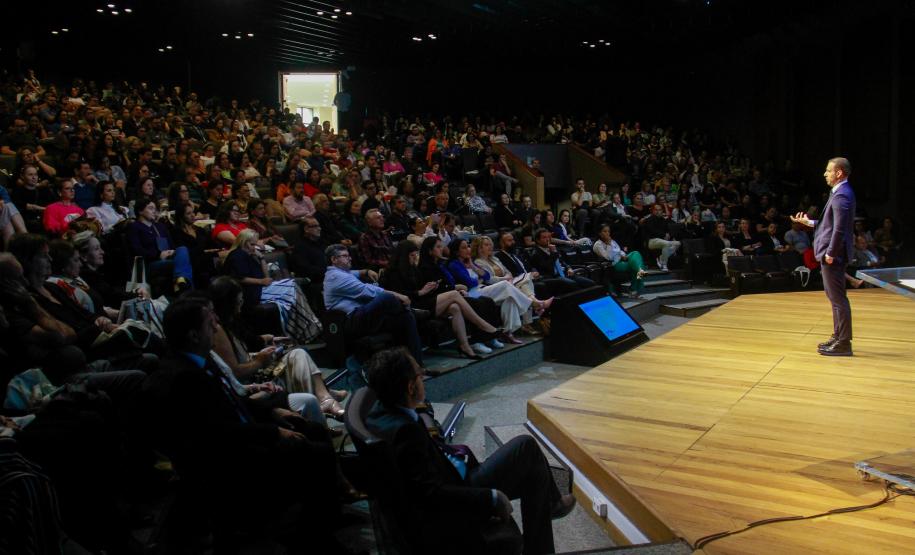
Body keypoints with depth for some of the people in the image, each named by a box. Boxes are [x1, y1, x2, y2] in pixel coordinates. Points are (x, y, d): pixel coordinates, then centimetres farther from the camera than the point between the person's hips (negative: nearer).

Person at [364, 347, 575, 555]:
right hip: (452, 514, -9)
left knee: (531, 474, 20)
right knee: (526, 447, -1)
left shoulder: (381, 412, -4)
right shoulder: (406, 431, -32)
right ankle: (550, 504, 26)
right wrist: (492, 497, -23)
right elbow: (432, 494, -31)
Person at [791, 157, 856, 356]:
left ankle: (843, 343, 2)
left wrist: (830, 253, -20)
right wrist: (810, 222, 13)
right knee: (835, 296, 18)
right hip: (832, 254, 11)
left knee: (838, 298, -4)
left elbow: (840, 228, -24)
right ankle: (839, 337, 28)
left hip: (834, 256, -11)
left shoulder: (841, 196, -19)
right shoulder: (840, 192, 13)